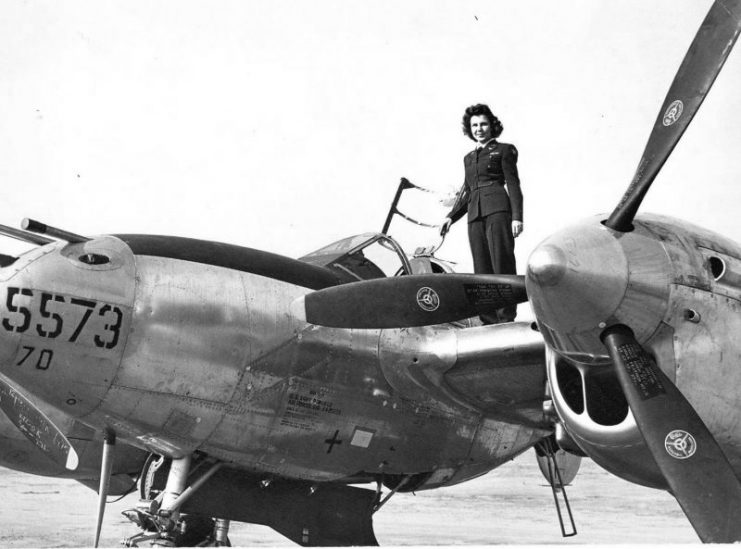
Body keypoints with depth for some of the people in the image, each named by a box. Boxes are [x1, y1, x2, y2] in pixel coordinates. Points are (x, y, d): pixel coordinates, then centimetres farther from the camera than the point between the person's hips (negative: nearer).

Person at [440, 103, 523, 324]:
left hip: (497, 209, -5)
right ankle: (490, 320, -4)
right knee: (482, 269, -2)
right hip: (474, 215, 5)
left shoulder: (503, 150, 10)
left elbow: (513, 185, 3)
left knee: (502, 263, -13)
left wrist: (517, 216, -8)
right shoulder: (468, 158, 25)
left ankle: (507, 317, -16)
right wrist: (451, 217, 15)